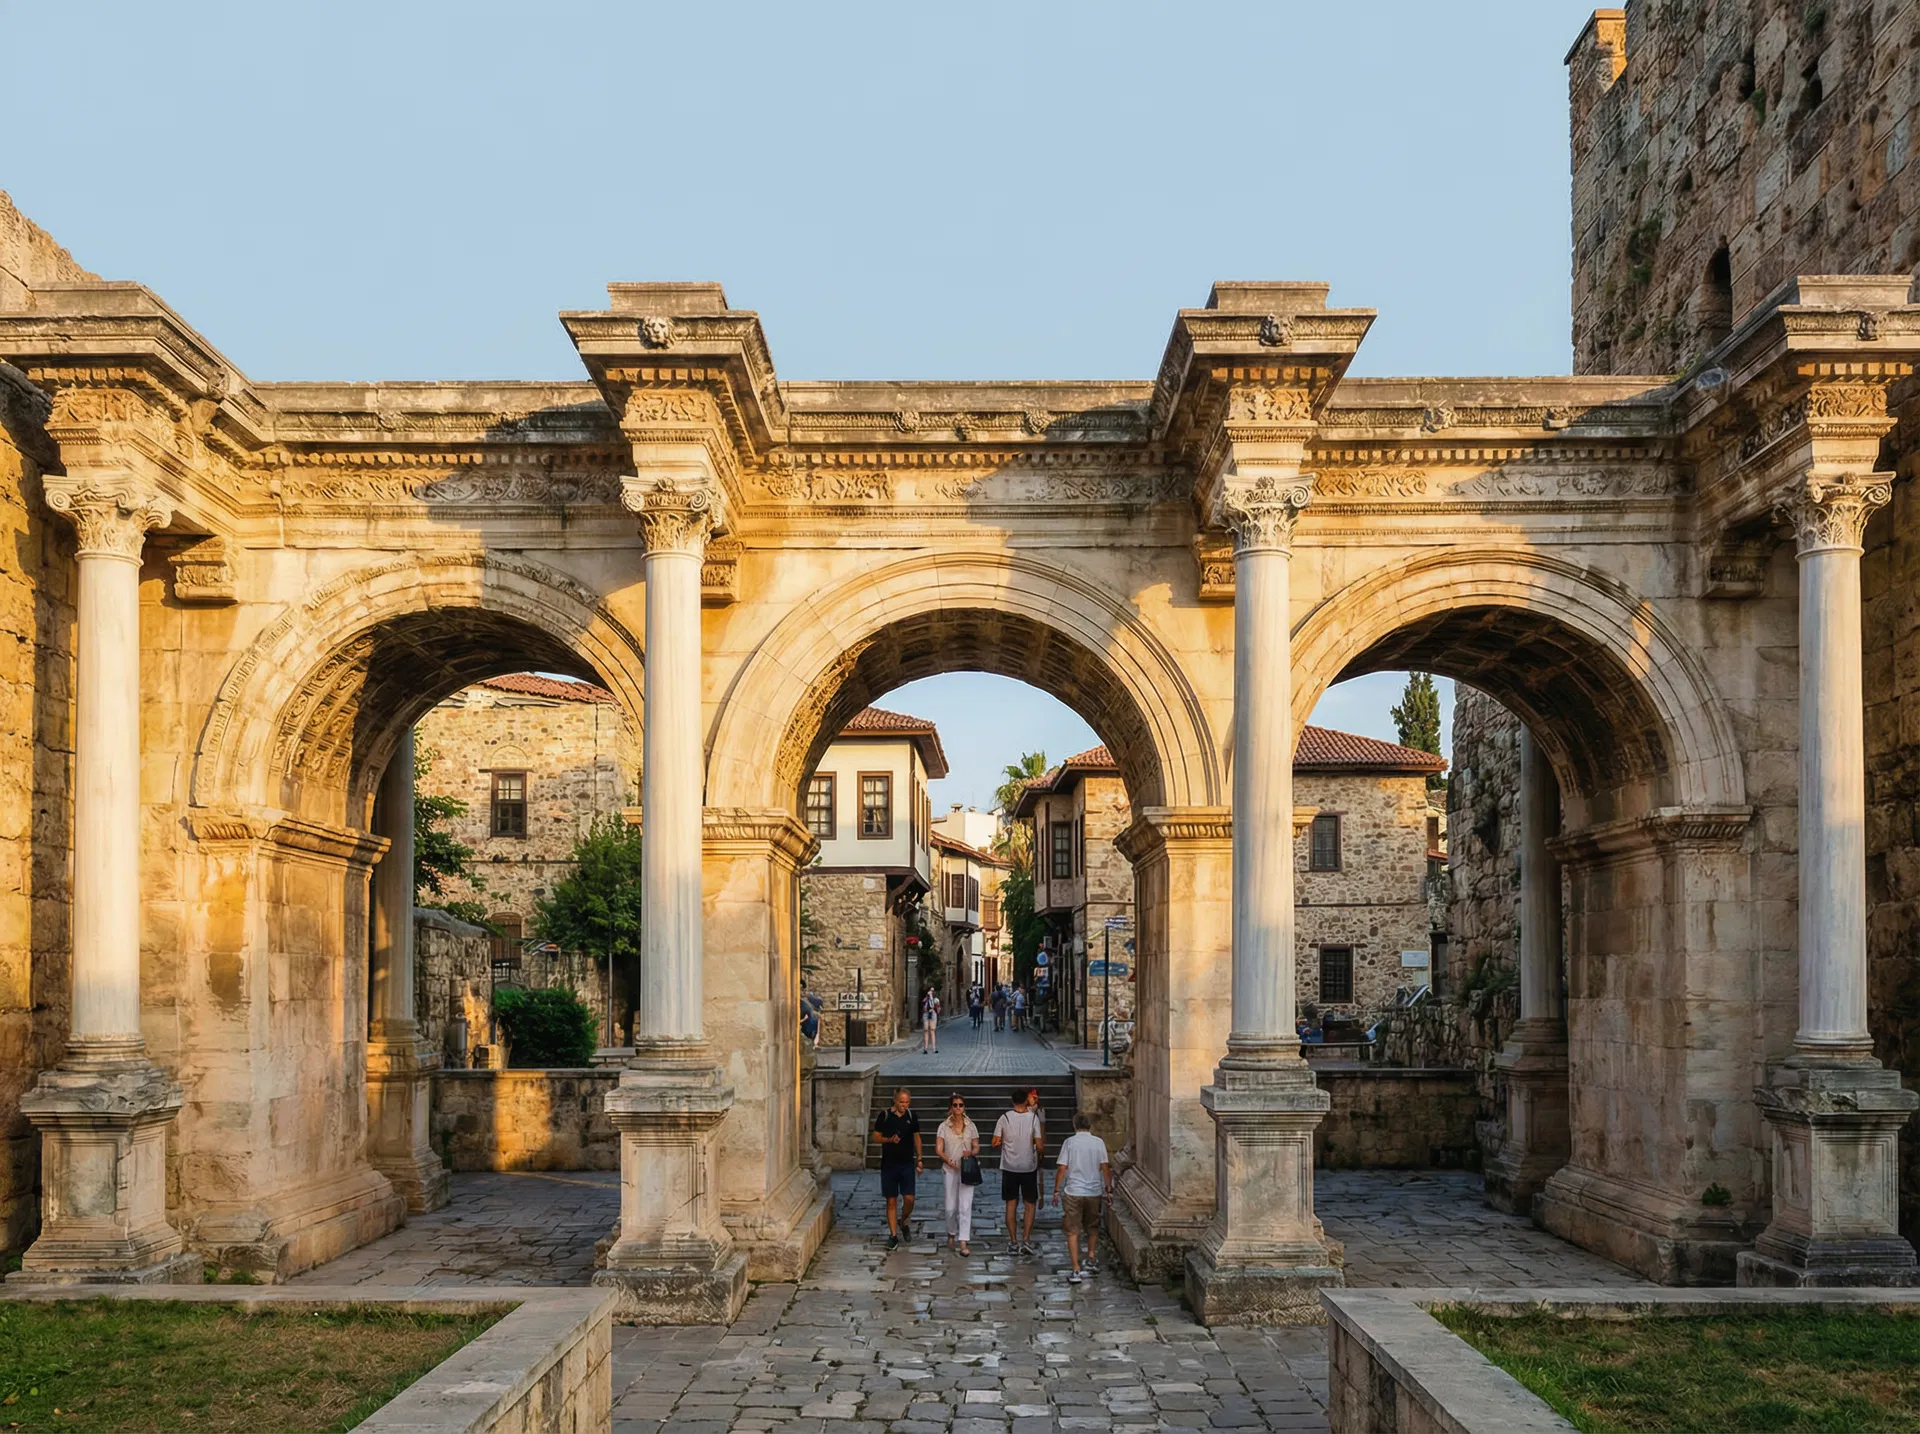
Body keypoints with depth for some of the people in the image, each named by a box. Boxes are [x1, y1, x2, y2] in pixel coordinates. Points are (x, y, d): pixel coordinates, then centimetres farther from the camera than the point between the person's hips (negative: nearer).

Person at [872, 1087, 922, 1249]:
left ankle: (904, 1221, 23)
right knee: (891, 1201, 2)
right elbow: (876, 1136, 0)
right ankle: (893, 1235, 10)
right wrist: (889, 1140, -19)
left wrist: (919, 1159, 10)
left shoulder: (912, 1116, 2)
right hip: (889, 1164, -1)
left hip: (907, 1163, 1)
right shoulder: (884, 1116, -6)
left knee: (909, 1199, -7)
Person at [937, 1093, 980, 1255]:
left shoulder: (970, 1126, 5)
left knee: (965, 1206, -8)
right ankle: (951, 1234, 32)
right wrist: (947, 1159, -23)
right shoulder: (944, 1126, 1)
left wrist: (970, 1152, -14)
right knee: (951, 1207, 4)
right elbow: (938, 1149, -4)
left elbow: (976, 1148, 9)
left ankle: (963, 1243, -8)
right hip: (950, 1170, 0)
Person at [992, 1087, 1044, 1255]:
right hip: (1029, 1167, -1)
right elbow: (1039, 1146, -12)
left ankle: (1013, 1242, 9)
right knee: (1030, 1204, 9)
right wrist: (1042, 1149, 11)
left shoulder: (1005, 1118, -5)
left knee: (1011, 1204, 9)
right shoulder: (1033, 1118, -9)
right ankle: (1026, 1241, -1)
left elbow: (995, 1143, -4)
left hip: (1009, 1167, 1)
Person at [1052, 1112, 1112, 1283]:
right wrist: (1108, 1188, 8)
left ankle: (1076, 1270, -5)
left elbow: (1062, 1168, -7)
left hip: (1073, 1193, -2)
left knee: (1073, 1232, 1)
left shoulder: (1070, 1142, -5)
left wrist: (1056, 1190, 1)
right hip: (1094, 1192, 2)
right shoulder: (1098, 1142, -1)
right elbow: (1105, 1167, -2)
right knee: (1093, 1229, 24)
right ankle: (1091, 1260, 33)